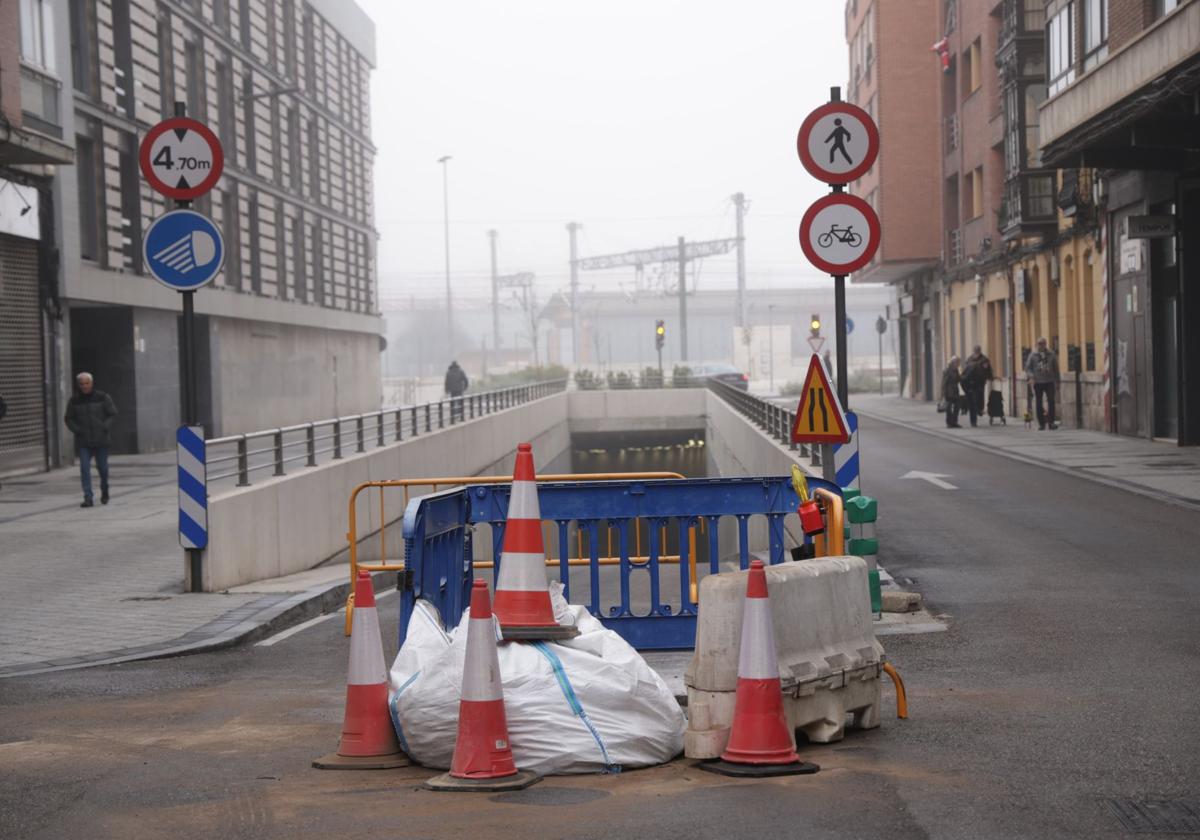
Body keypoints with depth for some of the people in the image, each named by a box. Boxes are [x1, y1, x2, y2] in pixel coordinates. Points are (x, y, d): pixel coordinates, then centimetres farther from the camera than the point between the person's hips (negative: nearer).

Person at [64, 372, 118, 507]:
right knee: (84, 468, -10)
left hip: (101, 440, -1)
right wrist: (77, 430, -7)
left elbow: (112, 414, 2)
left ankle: (104, 491, 33)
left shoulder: (102, 397, -2)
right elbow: (68, 419, 9)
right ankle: (88, 498, -12)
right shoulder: (74, 401, 2)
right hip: (83, 441, 1)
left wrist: (104, 428, -11)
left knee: (102, 467, 6)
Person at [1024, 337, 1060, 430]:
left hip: (1049, 382, 0)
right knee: (1039, 403, 1)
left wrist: (1057, 383, 10)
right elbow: (1028, 367, 5)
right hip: (1038, 383, 0)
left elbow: (1056, 369, 12)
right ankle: (1041, 423, 8)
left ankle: (1051, 422, -10)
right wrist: (1030, 376, -15)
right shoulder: (1033, 355, 6)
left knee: (1051, 401, -13)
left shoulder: (1051, 355, 8)